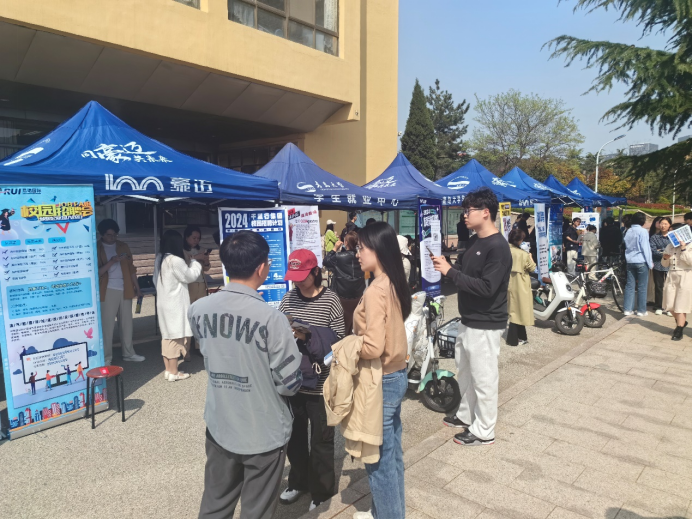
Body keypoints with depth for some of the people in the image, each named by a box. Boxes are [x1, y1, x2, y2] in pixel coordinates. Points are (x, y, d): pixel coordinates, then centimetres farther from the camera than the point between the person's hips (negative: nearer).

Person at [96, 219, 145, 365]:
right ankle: (106, 357, 7)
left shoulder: (123, 246, 11)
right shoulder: (97, 248, -2)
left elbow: (131, 268, 14)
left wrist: (137, 287, 12)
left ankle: (129, 353, 21)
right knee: (107, 325, -2)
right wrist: (111, 261, -23)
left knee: (127, 323, 11)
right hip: (108, 291, -4)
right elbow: (97, 272, -9)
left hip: (125, 289, 4)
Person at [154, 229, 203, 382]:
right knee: (176, 336, -2)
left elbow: (156, 280, 15)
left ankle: (168, 369, 22)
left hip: (163, 302, 9)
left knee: (166, 336, 14)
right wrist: (195, 261, 4)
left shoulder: (159, 259, 7)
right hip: (175, 303, -9)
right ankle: (174, 372, 4)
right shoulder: (175, 260, -20)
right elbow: (190, 276, -8)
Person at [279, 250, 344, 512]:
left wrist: (308, 337, -24)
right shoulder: (288, 299, 3)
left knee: (321, 438, 9)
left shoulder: (330, 300, -10)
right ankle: (298, 482, 40)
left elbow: (338, 340, -13)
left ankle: (321, 490, 30)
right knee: (294, 434, 18)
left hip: (320, 382, -4)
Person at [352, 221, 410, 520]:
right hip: (397, 375, 9)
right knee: (392, 452, 23)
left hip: (380, 382, -9)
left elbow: (373, 347, -28)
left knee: (378, 458, 10)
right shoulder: (395, 285, 3)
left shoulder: (375, 290, -23)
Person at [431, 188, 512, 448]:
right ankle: (466, 416, 40)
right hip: (468, 320, 10)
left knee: (484, 379, 3)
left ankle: (483, 431, 18)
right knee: (465, 372, 22)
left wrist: (450, 272, -25)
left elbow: (486, 287, -27)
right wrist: (446, 265, -5)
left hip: (485, 325, -10)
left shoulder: (498, 248, -20)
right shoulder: (474, 241, 9)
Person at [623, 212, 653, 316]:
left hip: (629, 261, 6)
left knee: (629, 286, 6)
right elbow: (645, 248, -10)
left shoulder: (628, 231, 9)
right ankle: (641, 310, 8)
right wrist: (650, 263, -5)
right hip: (641, 262, -6)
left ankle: (627, 309, 5)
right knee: (642, 287, 3)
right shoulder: (642, 231, -10)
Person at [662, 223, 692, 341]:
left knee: (680, 305, -5)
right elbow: (665, 264, 15)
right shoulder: (670, 246, 11)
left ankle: (679, 331, 1)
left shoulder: (689, 246, -4)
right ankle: (681, 322, 33)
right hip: (671, 277, 6)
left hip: (685, 278, -5)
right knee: (670, 305, 8)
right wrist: (665, 258, -6)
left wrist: (683, 249, -18)